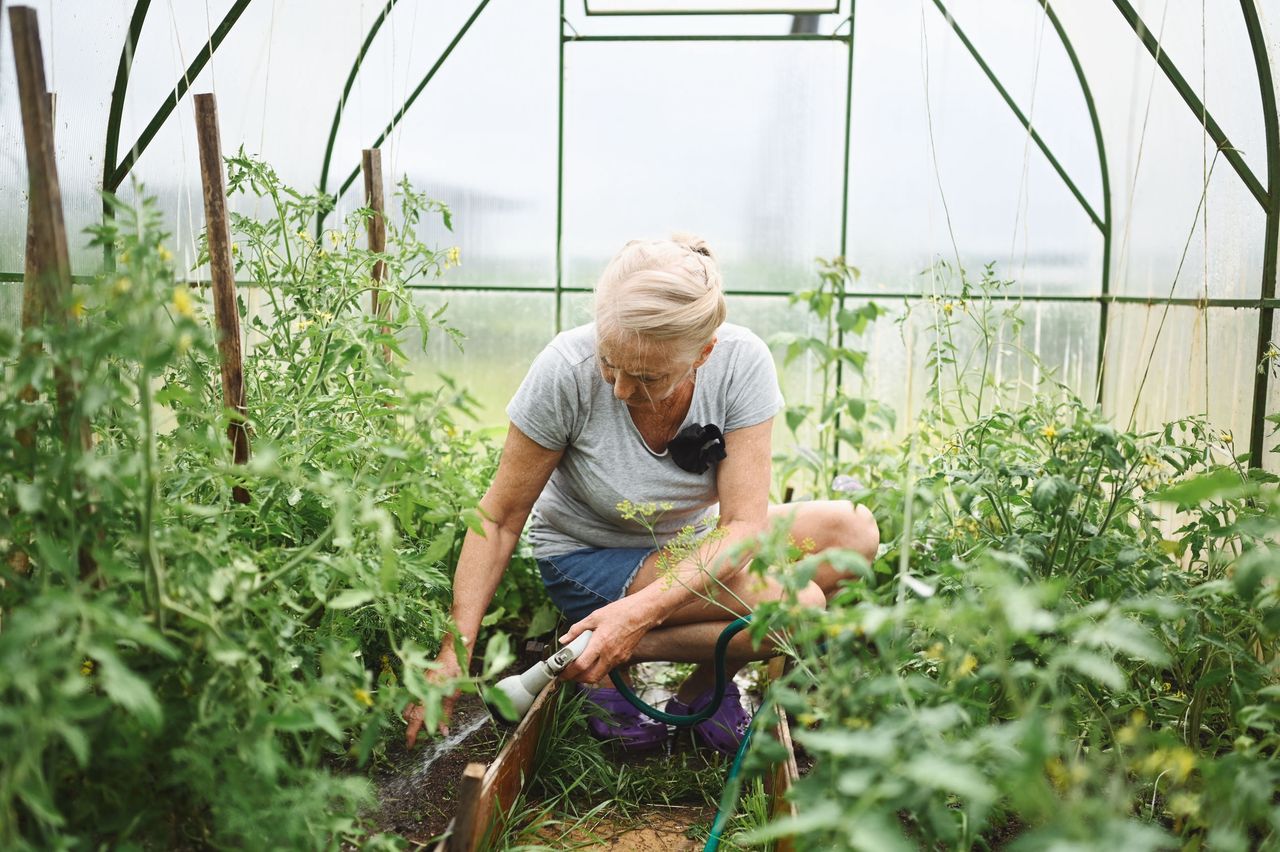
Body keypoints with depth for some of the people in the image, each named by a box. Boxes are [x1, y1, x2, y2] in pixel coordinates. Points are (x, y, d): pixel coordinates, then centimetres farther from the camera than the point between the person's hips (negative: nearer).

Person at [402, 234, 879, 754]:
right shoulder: (566, 370, -27)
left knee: (853, 531, -18)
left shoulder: (741, 363, -23)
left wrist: (642, 610, -38)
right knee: (796, 604, -26)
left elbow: (744, 523, -23)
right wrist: (454, 654, -26)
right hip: (589, 556, -5)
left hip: (696, 541, 5)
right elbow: (499, 518, -19)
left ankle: (704, 682, -4)